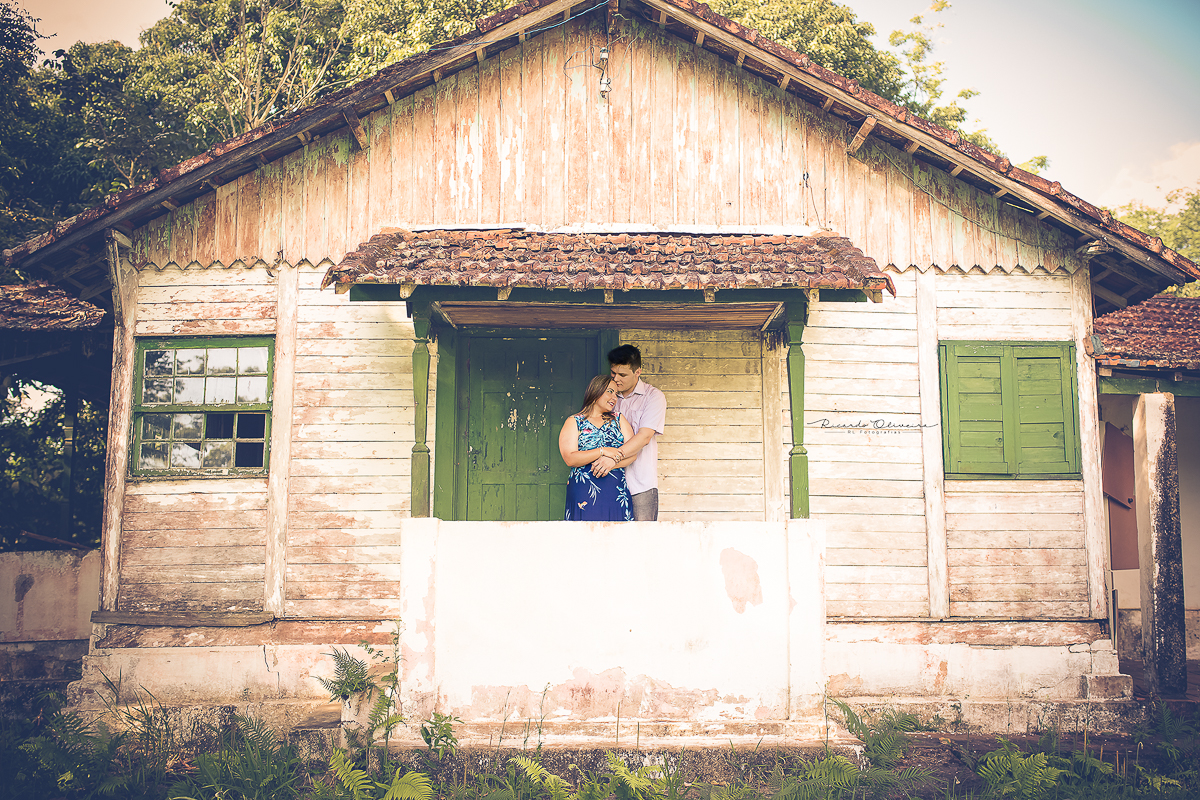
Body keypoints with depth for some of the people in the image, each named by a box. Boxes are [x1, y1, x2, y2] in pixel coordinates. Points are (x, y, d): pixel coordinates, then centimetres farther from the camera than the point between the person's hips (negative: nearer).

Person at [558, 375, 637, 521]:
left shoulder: (618, 419, 17)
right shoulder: (574, 422, 6)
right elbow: (570, 459, -8)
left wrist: (613, 462, -13)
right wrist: (603, 451, -14)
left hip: (616, 492, 3)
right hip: (584, 491, -3)